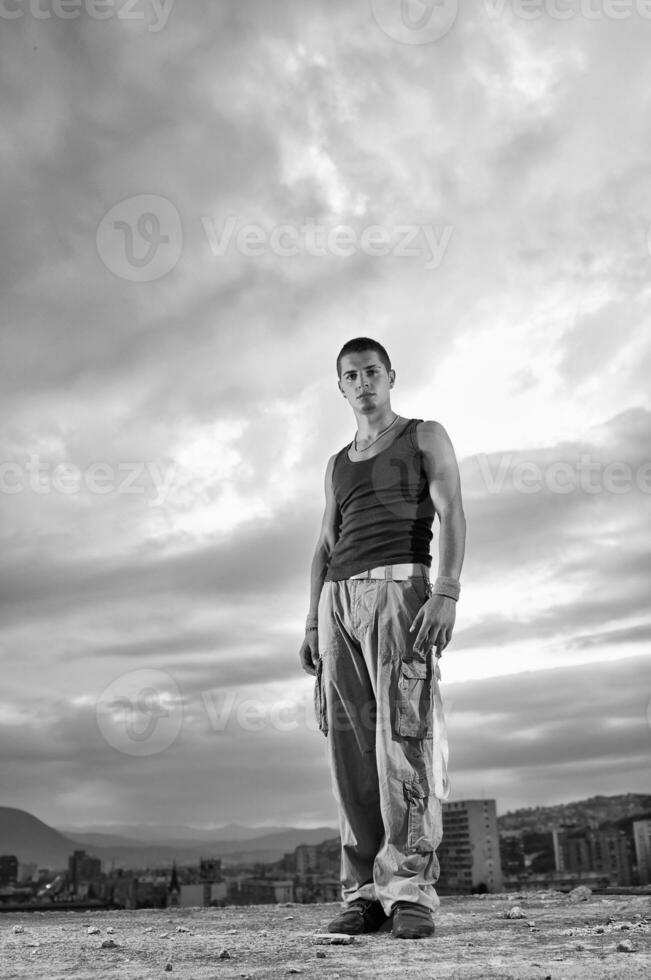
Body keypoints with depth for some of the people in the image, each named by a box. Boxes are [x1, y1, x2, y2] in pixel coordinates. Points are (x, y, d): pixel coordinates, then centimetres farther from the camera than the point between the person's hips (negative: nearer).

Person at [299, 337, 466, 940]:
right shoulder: (337, 465, 27)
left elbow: (452, 516, -2)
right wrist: (312, 623, 9)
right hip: (339, 597, 5)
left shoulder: (425, 437, 13)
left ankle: (410, 891, -16)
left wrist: (446, 593, -18)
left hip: (399, 586, -5)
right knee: (350, 745, -4)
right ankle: (364, 894, -4)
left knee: (404, 733, -17)